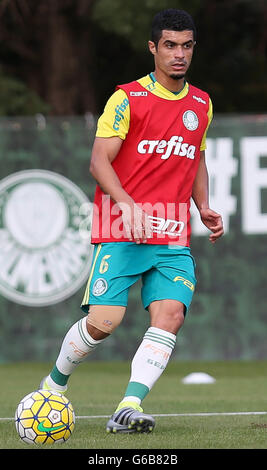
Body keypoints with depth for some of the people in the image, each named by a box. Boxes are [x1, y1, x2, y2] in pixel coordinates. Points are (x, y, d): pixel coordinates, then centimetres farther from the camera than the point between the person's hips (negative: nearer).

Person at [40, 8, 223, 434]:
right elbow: (99, 162, -8)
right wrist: (128, 205, -24)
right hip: (121, 231, -4)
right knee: (103, 321, -12)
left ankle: (129, 407, -19)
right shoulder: (128, 98, -3)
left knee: (170, 314, -17)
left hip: (174, 238, 4)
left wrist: (204, 208, 10)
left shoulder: (201, 105, 14)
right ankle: (55, 383, 15)